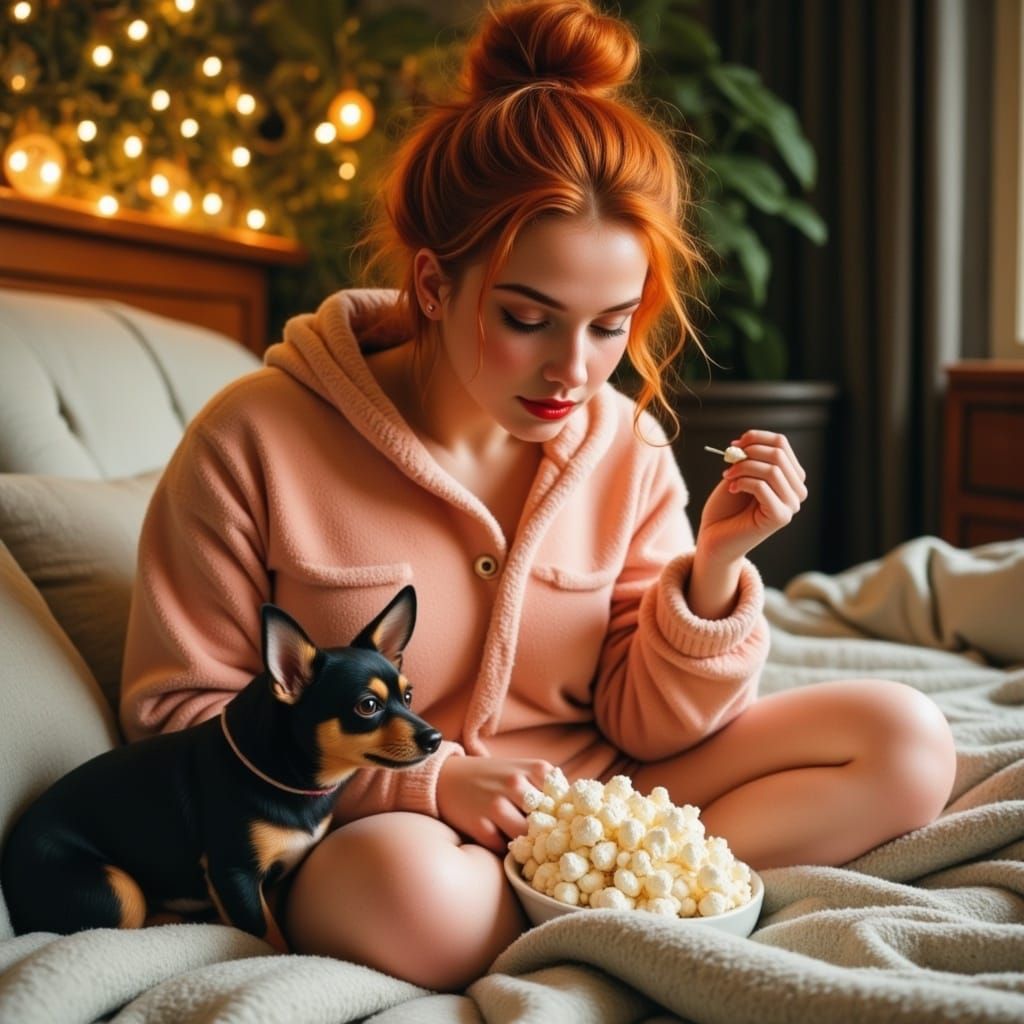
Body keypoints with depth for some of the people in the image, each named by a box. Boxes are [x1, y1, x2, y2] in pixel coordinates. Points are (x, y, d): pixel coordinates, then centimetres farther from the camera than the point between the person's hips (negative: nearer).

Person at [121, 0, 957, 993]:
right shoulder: (257, 440, -13)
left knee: (905, 740, -6)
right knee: (416, 894, -41)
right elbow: (176, 709, -8)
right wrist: (420, 778, -19)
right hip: (363, 826, -4)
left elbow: (646, 728, 1)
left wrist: (714, 566, -17)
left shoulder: (625, 449, -2)